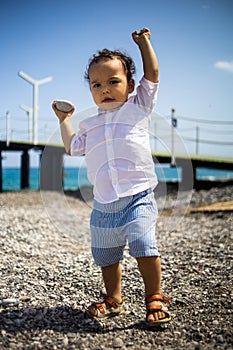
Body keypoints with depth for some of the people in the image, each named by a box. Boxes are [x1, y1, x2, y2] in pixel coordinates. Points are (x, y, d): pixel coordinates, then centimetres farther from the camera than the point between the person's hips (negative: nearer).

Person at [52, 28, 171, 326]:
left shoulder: (137, 107, 7)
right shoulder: (90, 125, 18)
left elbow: (152, 73, 5)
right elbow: (72, 147, 30)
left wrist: (143, 41, 16)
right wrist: (64, 120, 33)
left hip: (138, 195, -5)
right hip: (103, 203, 5)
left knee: (143, 245, -20)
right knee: (106, 255, 12)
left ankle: (155, 298, -3)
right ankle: (113, 300, 29)